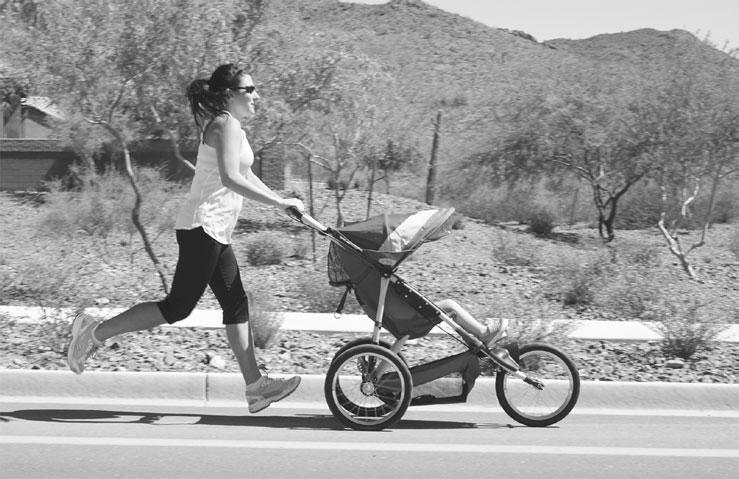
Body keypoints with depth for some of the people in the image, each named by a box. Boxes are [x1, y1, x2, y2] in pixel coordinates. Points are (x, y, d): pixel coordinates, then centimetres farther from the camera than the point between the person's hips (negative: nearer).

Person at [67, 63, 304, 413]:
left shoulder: (224, 126, 19)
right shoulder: (226, 125, -11)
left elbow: (244, 175, 28)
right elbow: (230, 179, -25)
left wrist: (282, 203, 22)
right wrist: (279, 202, -23)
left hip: (213, 231, 11)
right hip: (204, 226, -11)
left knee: (236, 305, 8)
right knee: (179, 306, -7)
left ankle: (255, 386, 10)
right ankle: (95, 332, 2)